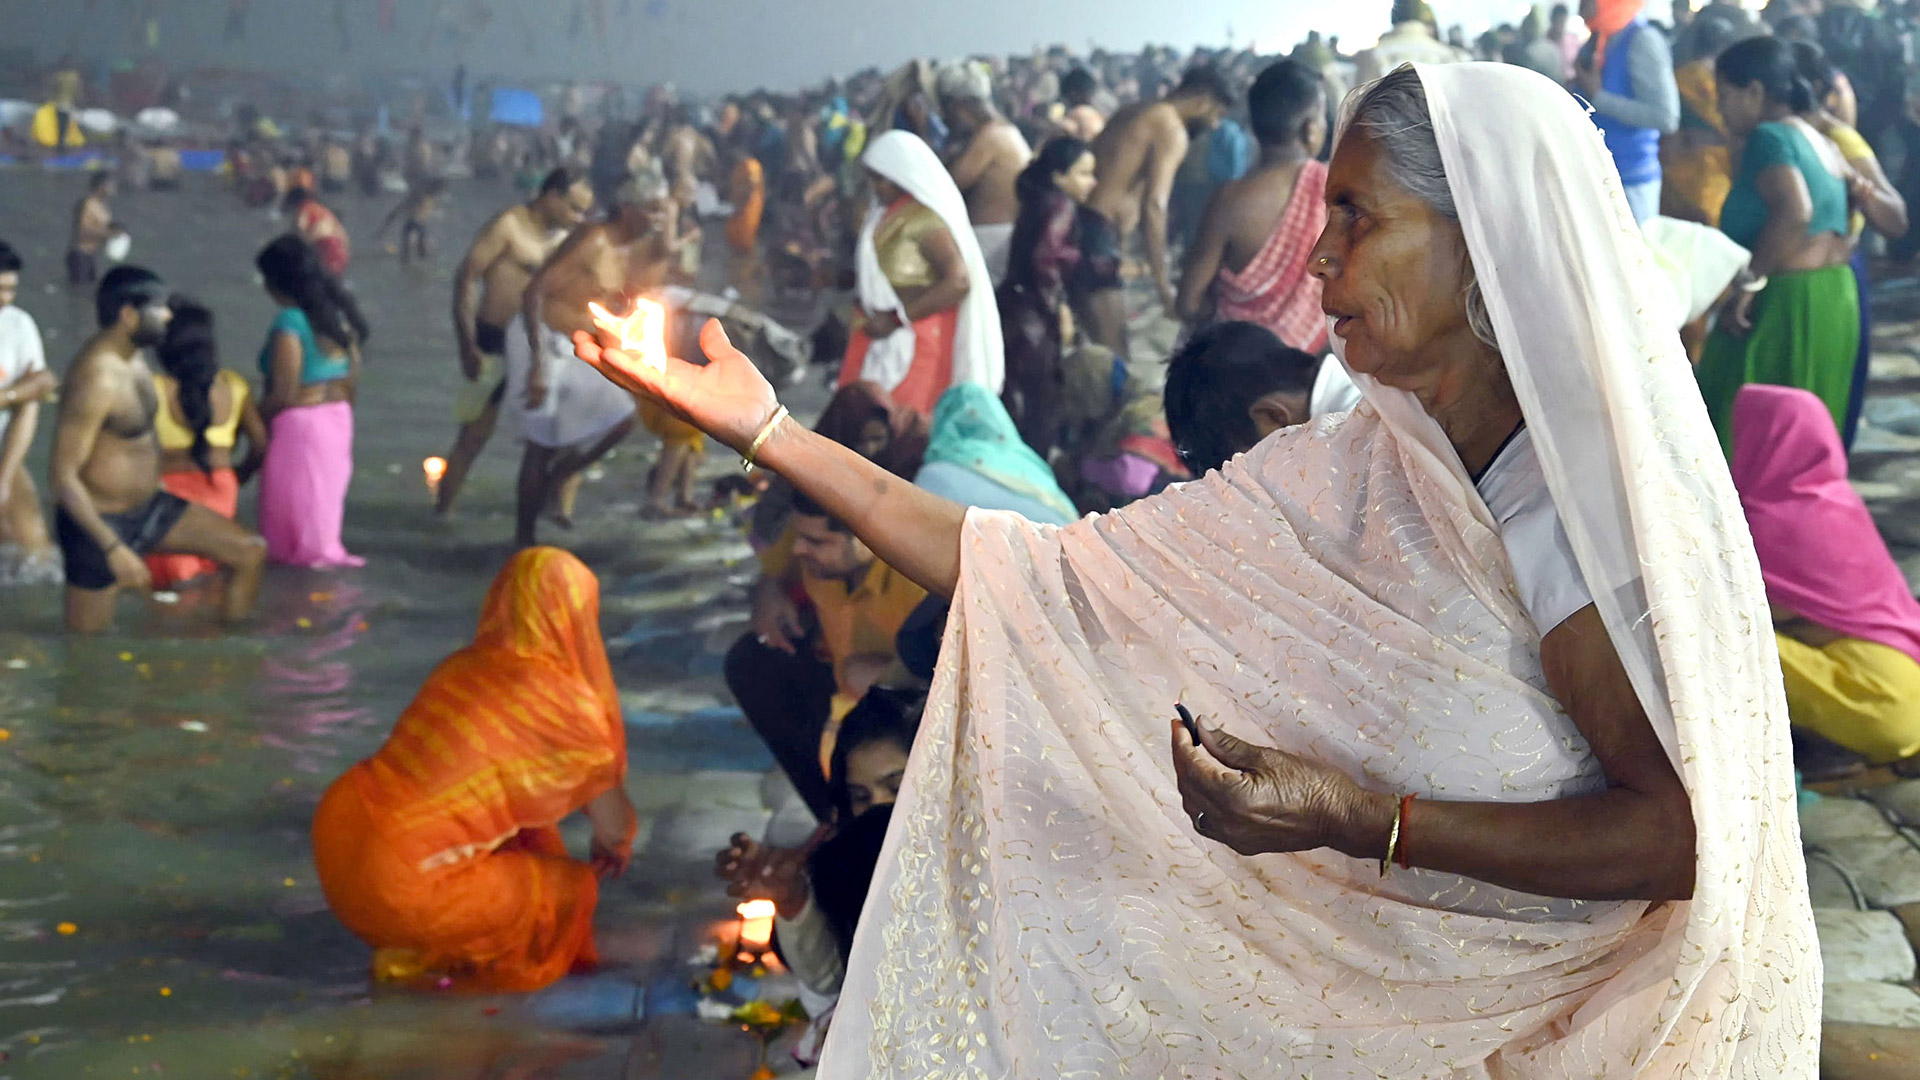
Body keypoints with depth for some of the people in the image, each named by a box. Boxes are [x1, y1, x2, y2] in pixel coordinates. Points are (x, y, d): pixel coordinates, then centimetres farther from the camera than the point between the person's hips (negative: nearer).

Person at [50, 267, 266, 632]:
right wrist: (114, 549, -28)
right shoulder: (96, 378, -26)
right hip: (101, 521, -9)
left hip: (149, 505, 9)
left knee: (251, 554, 2)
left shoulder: (133, 357, 2)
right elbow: (62, 476, -26)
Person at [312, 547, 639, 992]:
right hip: (399, 884, -7)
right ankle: (424, 959, 7)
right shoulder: (566, 705, -8)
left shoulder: (464, 665, 11)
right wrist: (614, 847, 29)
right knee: (572, 889, 9)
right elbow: (615, 829, 5)